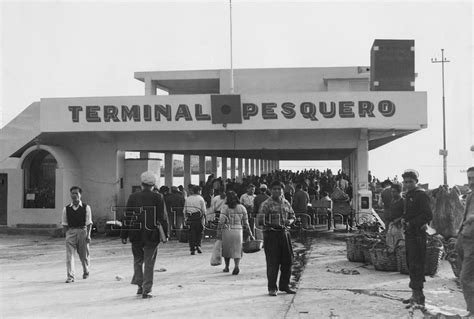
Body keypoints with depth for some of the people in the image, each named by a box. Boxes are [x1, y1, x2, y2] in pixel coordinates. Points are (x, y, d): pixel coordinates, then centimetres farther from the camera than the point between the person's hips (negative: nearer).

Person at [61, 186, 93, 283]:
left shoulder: (86, 207, -1)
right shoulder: (66, 209, 3)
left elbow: (89, 223, -3)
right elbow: (64, 224, 8)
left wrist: (88, 235, -11)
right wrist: (67, 234, -2)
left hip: (83, 231, -1)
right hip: (70, 232, 1)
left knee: (84, 255, 11)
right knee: (69, 254, -9)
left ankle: (85, 271, 38)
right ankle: (70, 276, -8)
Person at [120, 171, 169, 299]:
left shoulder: (133, 197, 0)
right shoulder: (158, 198, -4)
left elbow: (127, 217, 2)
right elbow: (162, 217, -4)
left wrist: (124, 235, 6)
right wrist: (165, 234, 2)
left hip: (136, 235, 1)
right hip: (152, 234, -1)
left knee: (138, 260, 19)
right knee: (149, 262, 4)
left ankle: (139, 284, 11)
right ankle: (146, 290, 2)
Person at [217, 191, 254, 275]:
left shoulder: (225, 207, -4)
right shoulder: (242, 208, 6)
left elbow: (221, 221, -9)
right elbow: (246, 223, 8)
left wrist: (218, 233, -4)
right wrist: (250, 234, 14)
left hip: (227, 230, -2)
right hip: (238, 230, 2)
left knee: (226, 249, 15)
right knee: (237, 250, 5)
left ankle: (227, 267, 26)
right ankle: (237, 265, -17)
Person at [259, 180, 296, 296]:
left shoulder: (286, 203, 12)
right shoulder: (266, 204, -5)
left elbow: (292, 216, 20)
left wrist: (290, 221, -2)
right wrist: (271, 224, -25)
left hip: (284, 233, 5)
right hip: (271, 234, -5)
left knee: (287, 260, 8)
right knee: (272, 262, -3)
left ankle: (284, 285, 23)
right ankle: (272, 288, 7)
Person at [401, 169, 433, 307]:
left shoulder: (421, 195, -11)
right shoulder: (408, 195, 17)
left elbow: (428, 216, -18)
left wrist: (411, 223, -18)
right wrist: (404, 219, 8)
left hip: (418, 234, -10)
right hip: (410, 234, 10)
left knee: (416, 266, -8)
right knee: (411, 265, 14)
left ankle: (418, 296, -4)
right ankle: (415, 295, 22)